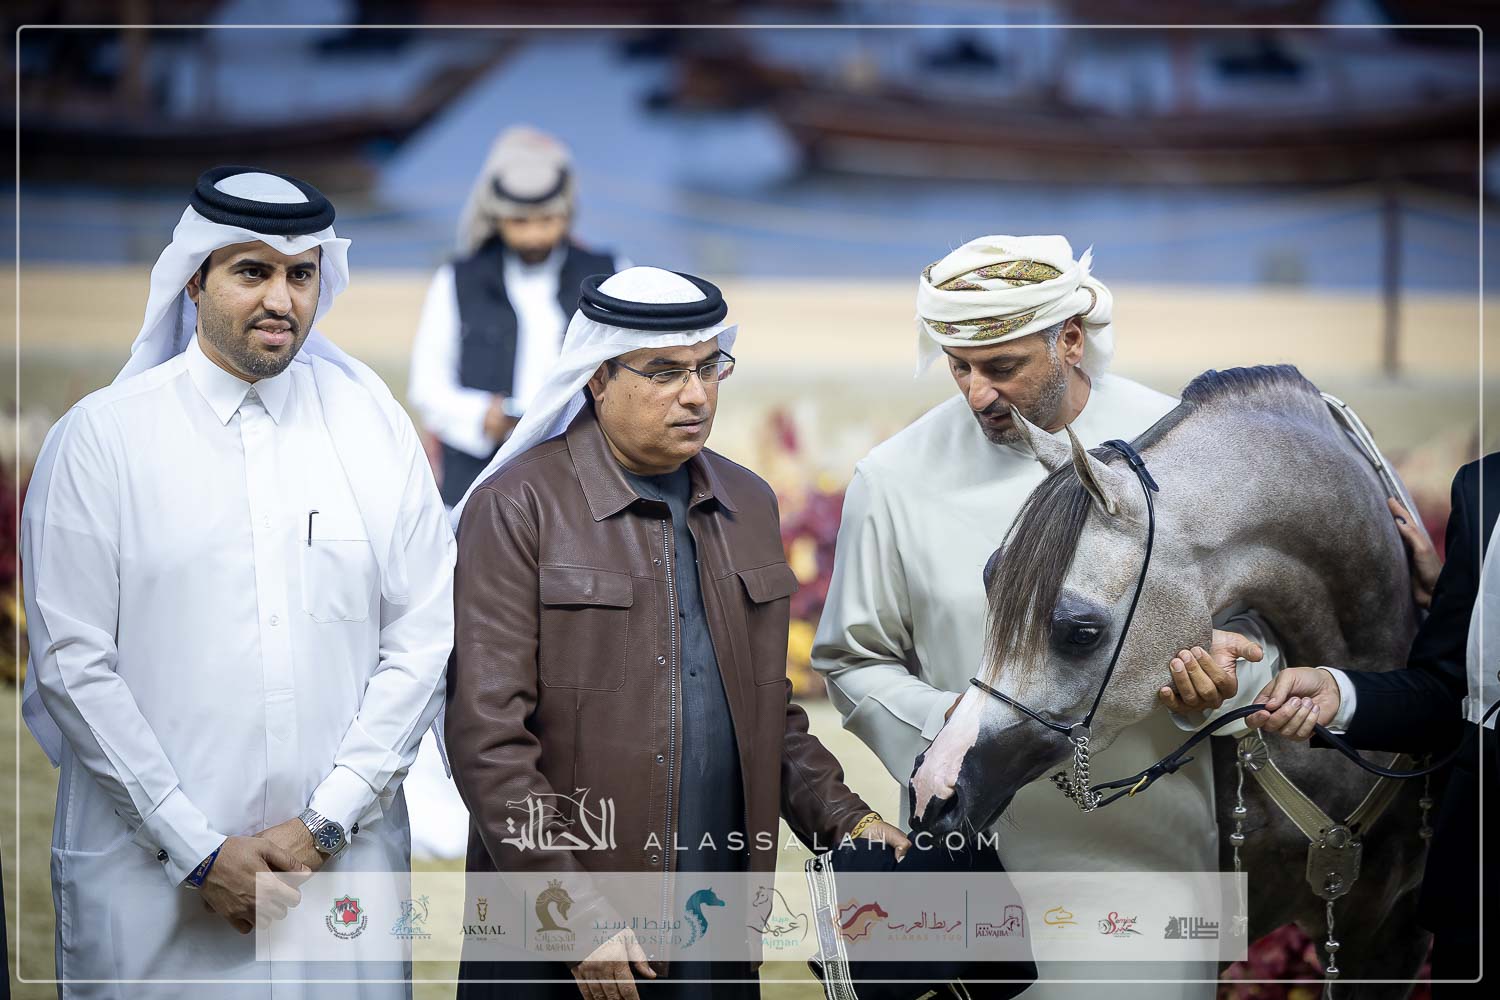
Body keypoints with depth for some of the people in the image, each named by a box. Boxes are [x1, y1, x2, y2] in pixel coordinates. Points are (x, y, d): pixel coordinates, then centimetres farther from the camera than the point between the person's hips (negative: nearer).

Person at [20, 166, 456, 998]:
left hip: (342, 862, 2)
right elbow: (71, 665, -5)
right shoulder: (101, 436, -1)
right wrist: (198, 852, -10)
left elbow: (424, 638, 2)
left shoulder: (374, 425, 6)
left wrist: (327, 821, -6)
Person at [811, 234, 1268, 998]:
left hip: (1146, 857, 0)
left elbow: (1251, 628, 7)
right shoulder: (895, 477, -1)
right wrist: (942, 722, -14)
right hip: (966, 862, 1)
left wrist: (1214, 679, -17)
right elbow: (854, 660, 6)